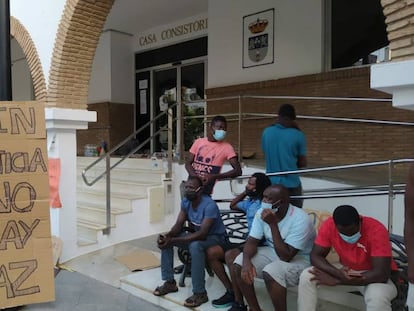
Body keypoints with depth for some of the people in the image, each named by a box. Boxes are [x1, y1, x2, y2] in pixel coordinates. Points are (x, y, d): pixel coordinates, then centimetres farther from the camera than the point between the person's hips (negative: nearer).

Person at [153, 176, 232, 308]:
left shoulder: (209, 205, -29)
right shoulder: (185, 202, -5)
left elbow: (202, 234, -36)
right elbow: (178, 225, -3)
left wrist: (173, 240, -38)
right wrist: (167, 235, -27)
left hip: (217, 238, -8)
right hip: (197, 235, 8)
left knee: (195, 245, -39)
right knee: (164, 240, -5)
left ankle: (200, 293, -25)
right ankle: (170, 282, 3)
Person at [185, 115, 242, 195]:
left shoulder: (226, 147, -6)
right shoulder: (199, 142, 4)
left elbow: (238, 171, -12)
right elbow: (188, 163, 5)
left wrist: (214, 176, -22)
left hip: (206, 189, -4)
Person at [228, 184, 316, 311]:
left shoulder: (300, 219, -28)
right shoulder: (262, 213, -9)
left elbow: (286, 257, -30)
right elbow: (252, 242, -8)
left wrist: (273, 224, -34)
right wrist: (246, 261, -29)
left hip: (300, 259, -6)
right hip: (273, 252, 6)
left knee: (271, 272, -35)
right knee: (238, 264, -14)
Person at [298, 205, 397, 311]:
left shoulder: (376, 230, -29)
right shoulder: (329, 225, -18)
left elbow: (381, 274, -32)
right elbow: (315, 256, -13)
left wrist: (336, 281, -33)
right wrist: (338, 273, -34)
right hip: (346, 270, 4)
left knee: (377, 297, -38)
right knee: (307, 276, -17)